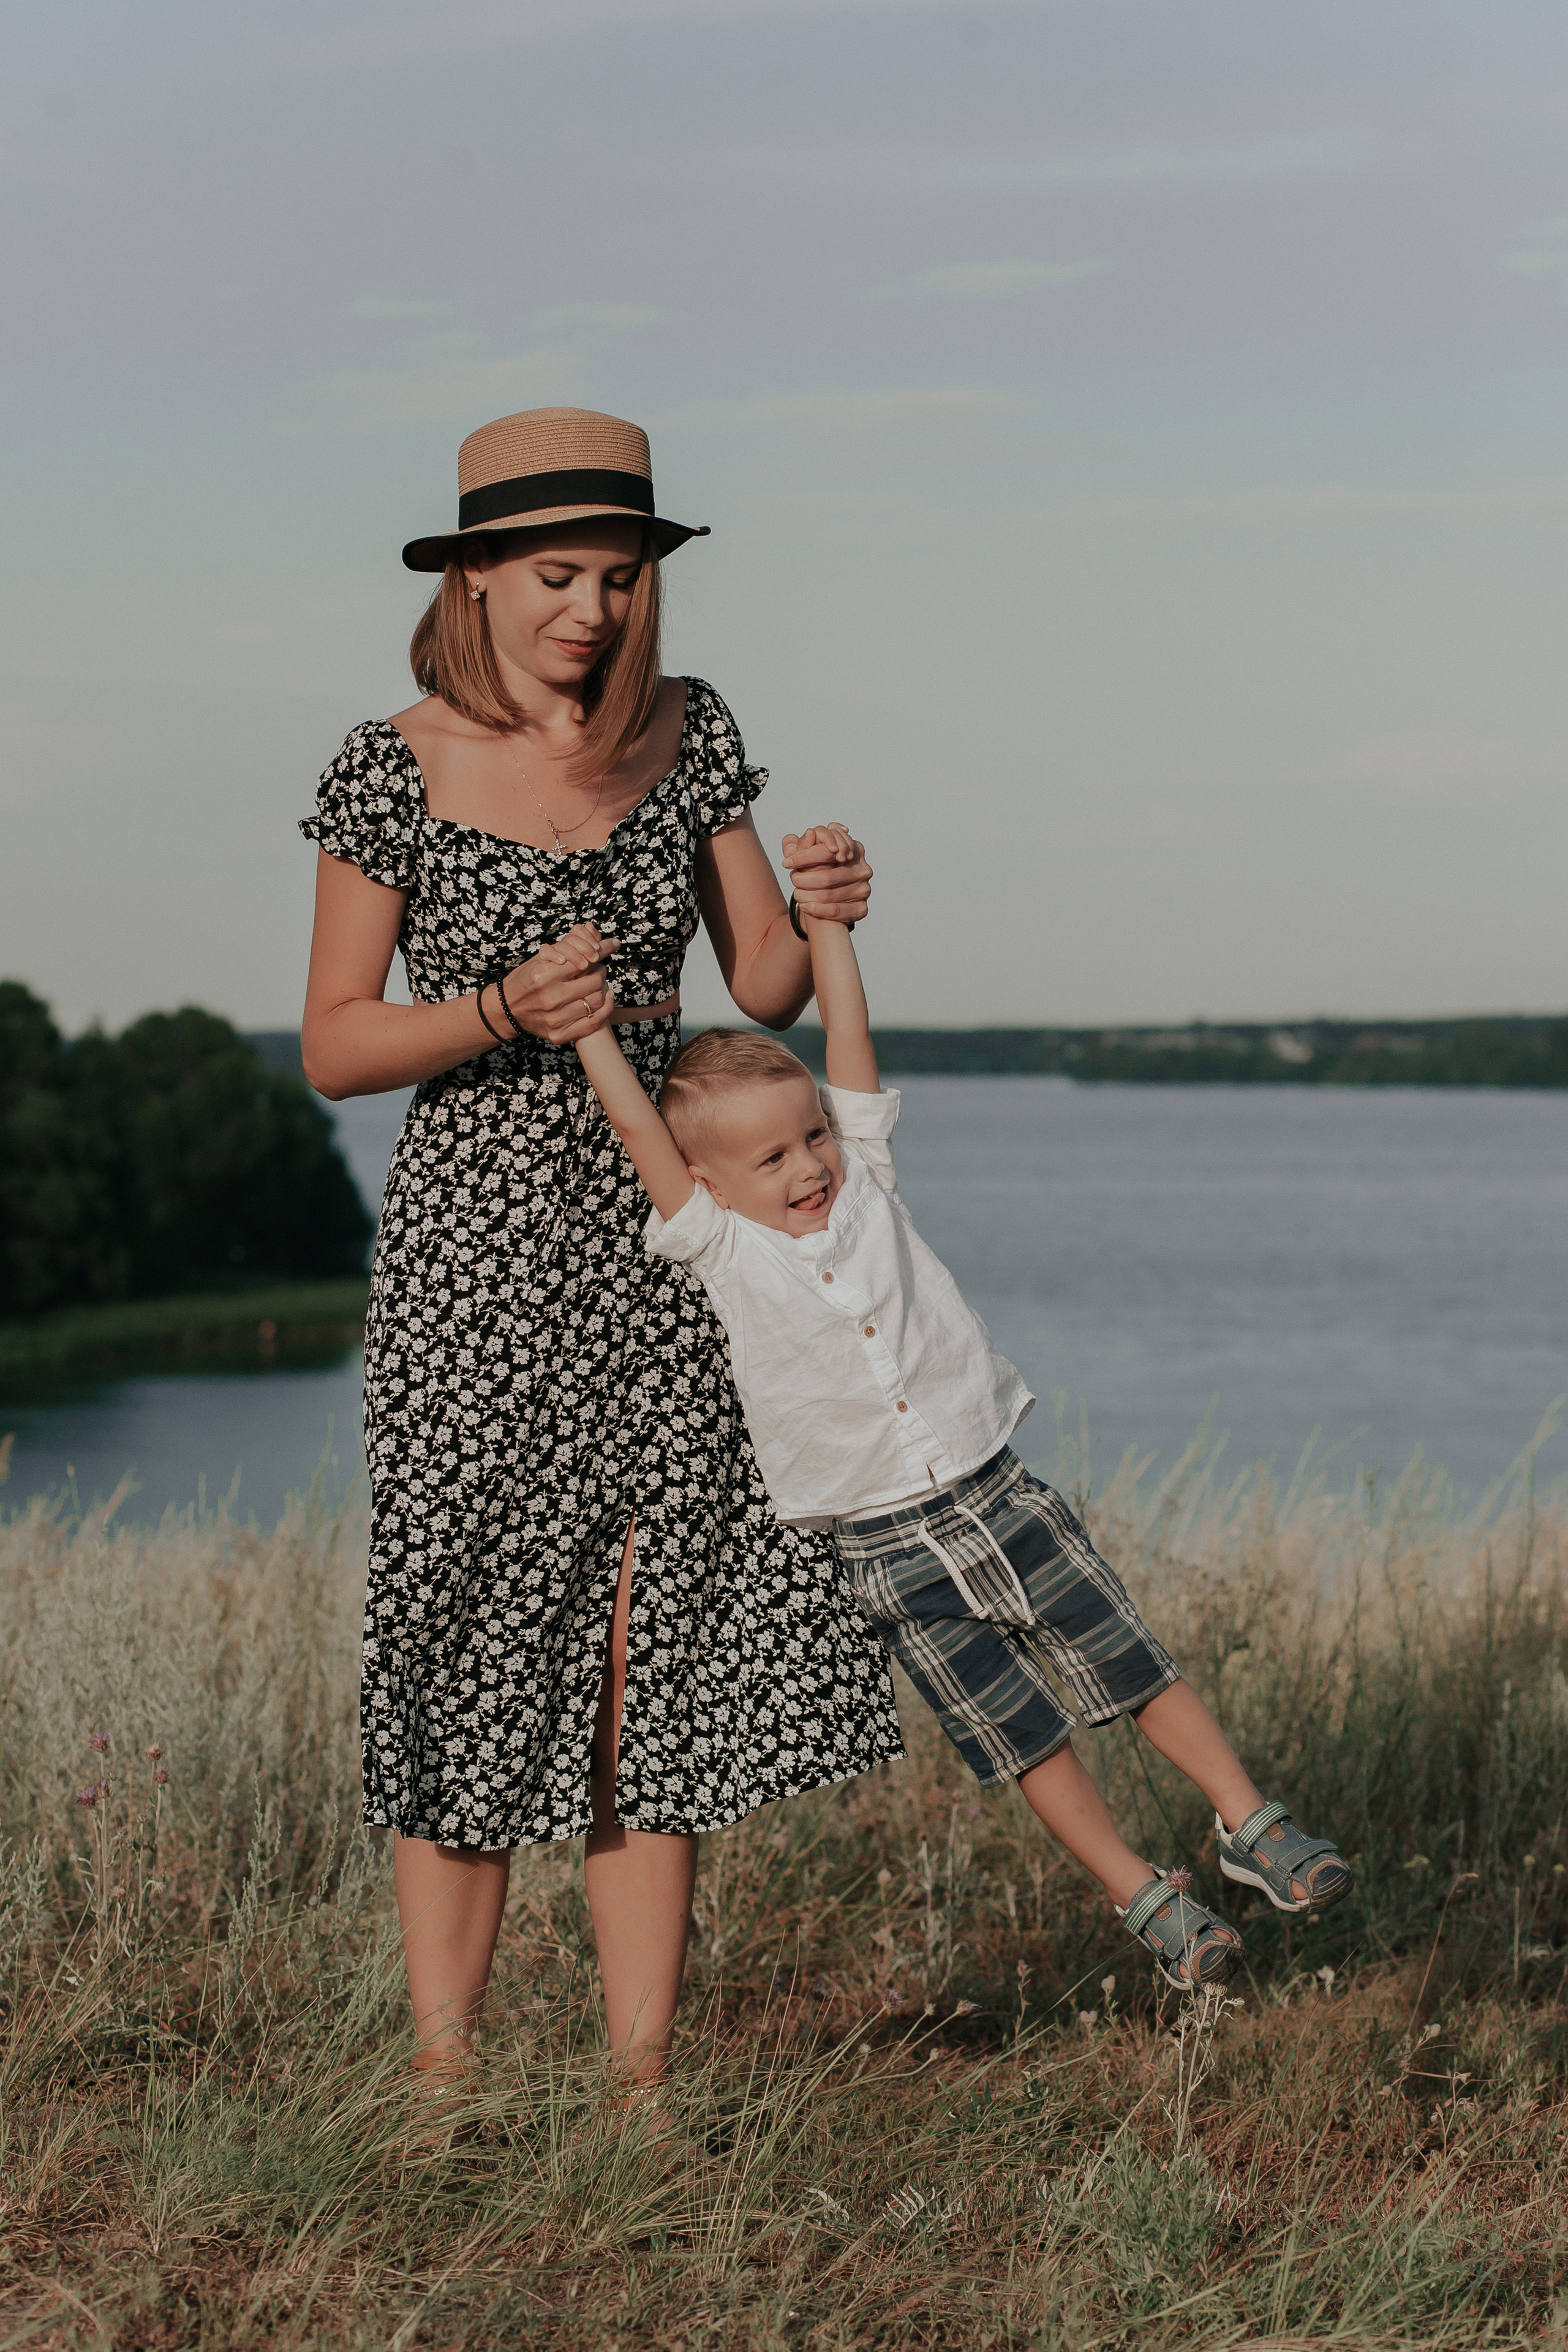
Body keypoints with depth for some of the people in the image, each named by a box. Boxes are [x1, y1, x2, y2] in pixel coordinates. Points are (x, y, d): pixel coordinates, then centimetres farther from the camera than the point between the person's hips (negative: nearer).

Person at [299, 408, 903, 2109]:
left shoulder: (685, 733, 5)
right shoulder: (396, 765, -6)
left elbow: (763, 990, 7)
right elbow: (331, 1049, -5)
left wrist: (816, 914, -15)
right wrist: (507, 1013, -20)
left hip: (651, 1236, 4)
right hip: (472, 1243, -3)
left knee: (653, 1649, 2)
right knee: (471, 1647, 1)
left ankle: (641, 2074, 8)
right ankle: (444, 2061, 11)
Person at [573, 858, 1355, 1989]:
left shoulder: (865, 1181, 2)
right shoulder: (721, 1246, -6)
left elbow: (849, 1034, 0)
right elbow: (641, 1130, -11)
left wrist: (824, 906, -1)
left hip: (998, 1493, 2)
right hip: (889, 1551, -2)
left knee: (1136, 1665, 3)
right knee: (1022, 1736, 4)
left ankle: (1249, 1821, 16)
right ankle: (1144, 1893, 17)